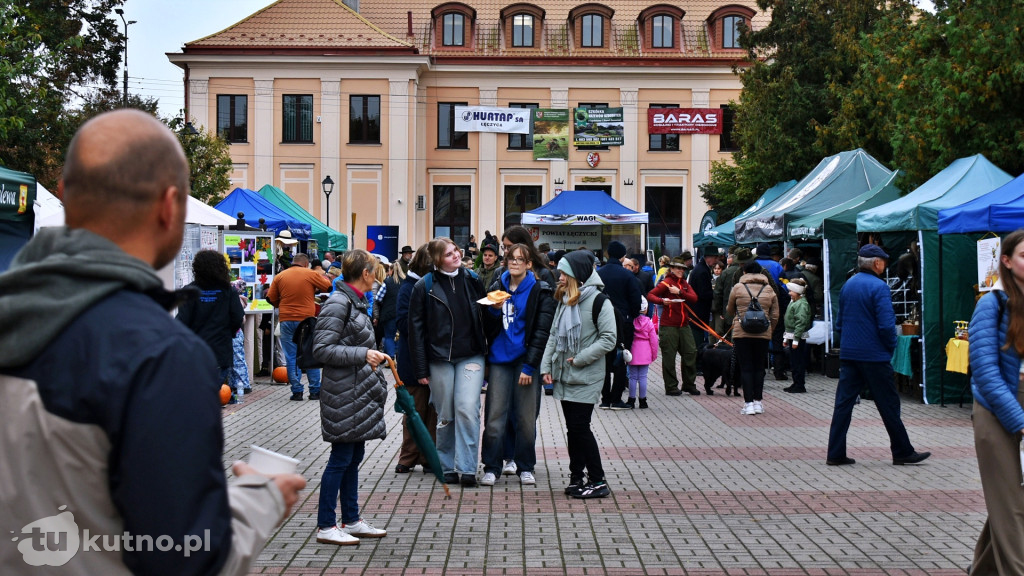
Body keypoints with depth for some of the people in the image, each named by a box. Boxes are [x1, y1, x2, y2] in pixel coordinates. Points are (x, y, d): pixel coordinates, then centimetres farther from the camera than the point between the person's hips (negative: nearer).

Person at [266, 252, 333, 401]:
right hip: (307, 319, -1)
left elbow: (271, 298, 7)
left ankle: (296, 391, 6)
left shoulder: (279, 277, 4)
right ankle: (315, 391, 12)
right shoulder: (311, 274, -3)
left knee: (291, 357, 7)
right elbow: (329, 286, 5)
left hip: (286, 320, 2)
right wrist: (315, 289, 23)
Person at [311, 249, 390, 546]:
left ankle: (351, 520, 24)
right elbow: (322, 349, -20)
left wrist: (374, 355, 18)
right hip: (343, 392, -10)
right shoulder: (338, 304, -16)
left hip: (360, 391, 10)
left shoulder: (357, 301, 13)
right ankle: (326, 526, 7)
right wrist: (362, 354, -23)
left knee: (354, 457, 14)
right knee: (341, 457, -3)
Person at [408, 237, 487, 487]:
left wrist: (486, 354, 3)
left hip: (471, 356, 1)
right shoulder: (425, 286, -4)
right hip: (439, 358, -1)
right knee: (445, 415, 6)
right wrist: (421, 368, -4)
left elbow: (484, 316, 13)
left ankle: (467, 468, -6)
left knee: (467, 409, -12)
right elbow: (416, 328, -2)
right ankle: (448, 467, 20)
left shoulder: (472, 280, 5)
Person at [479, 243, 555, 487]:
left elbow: (541, 332, -6)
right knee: (495, 416, 1)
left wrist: (529, 366, -11)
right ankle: (492, 467, 12)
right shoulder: (496, 287, 9)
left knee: (526, 418, 5)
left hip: (526, 360, -2)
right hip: (499, 359, 3)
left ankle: (525, 467, 19)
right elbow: (487, 328, 11)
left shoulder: (541, 291, -3)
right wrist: (494, 310, -9)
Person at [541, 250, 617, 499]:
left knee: (580, 427, -7)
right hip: (564, 376, 7)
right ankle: (577, 477, 19)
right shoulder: (564, 300, 13)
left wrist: (580, 359, -17)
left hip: (586, 378, -7)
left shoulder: (598, 301, -10)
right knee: (573, 428, 11)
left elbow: (608, 339, -15)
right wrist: (546, 366, 6)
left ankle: (598, 481, 2)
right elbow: (554, 335, 15)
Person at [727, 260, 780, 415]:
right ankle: (758, 402, 14)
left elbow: (730, 311, 12)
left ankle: (749, 403, -1)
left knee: (745, 368, 2)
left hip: (741, 334, -2)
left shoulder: (737, 288, 1)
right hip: (763, 334, 2)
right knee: (759, 367, 12)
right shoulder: (769, 290, 7)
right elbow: (775, 316, 7)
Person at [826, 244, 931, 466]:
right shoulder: (878, 287, -13)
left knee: (843, 403, 5)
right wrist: (891, 347, -2)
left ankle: (835, 453, 3)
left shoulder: (847, 285, 11)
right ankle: (902, 452, 16)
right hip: (874, 356, -6)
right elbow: (886, 325, -18)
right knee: (888, 404, 5)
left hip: (848, 354, 7)